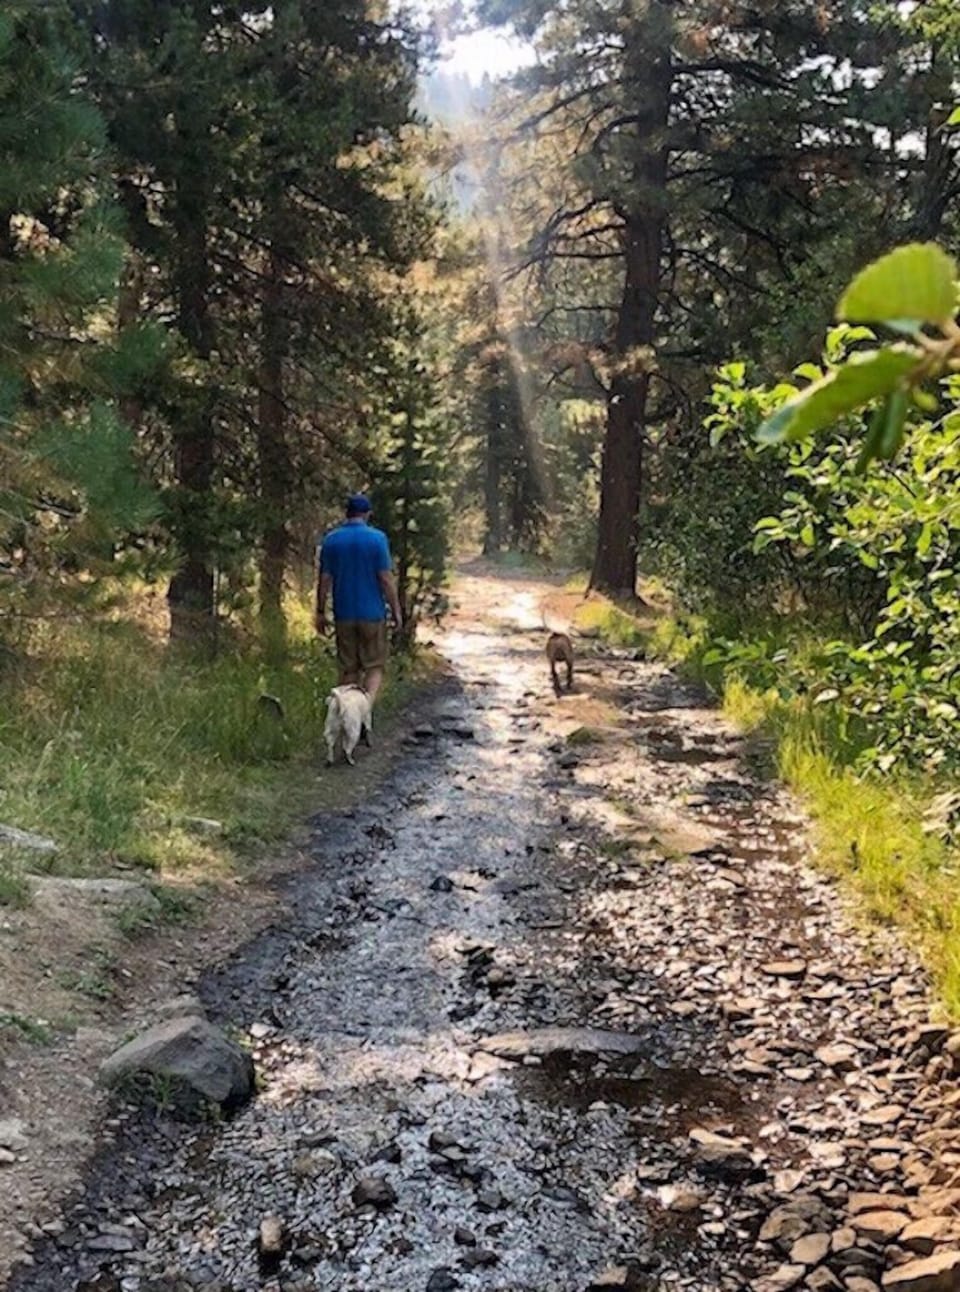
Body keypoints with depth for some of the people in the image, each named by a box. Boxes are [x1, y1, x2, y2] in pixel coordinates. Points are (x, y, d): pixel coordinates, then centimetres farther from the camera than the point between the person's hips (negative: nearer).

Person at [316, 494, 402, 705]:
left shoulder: (331, 539, 1)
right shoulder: (377, 538, -8)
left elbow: (324, 579, 2)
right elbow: (386, 579, -9)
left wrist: (321, 612, 10)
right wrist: (396, 610, -1)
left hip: (344, 615, 3)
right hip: (372, 614, -3)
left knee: (348, 669, 12)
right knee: (374, 666, 5)